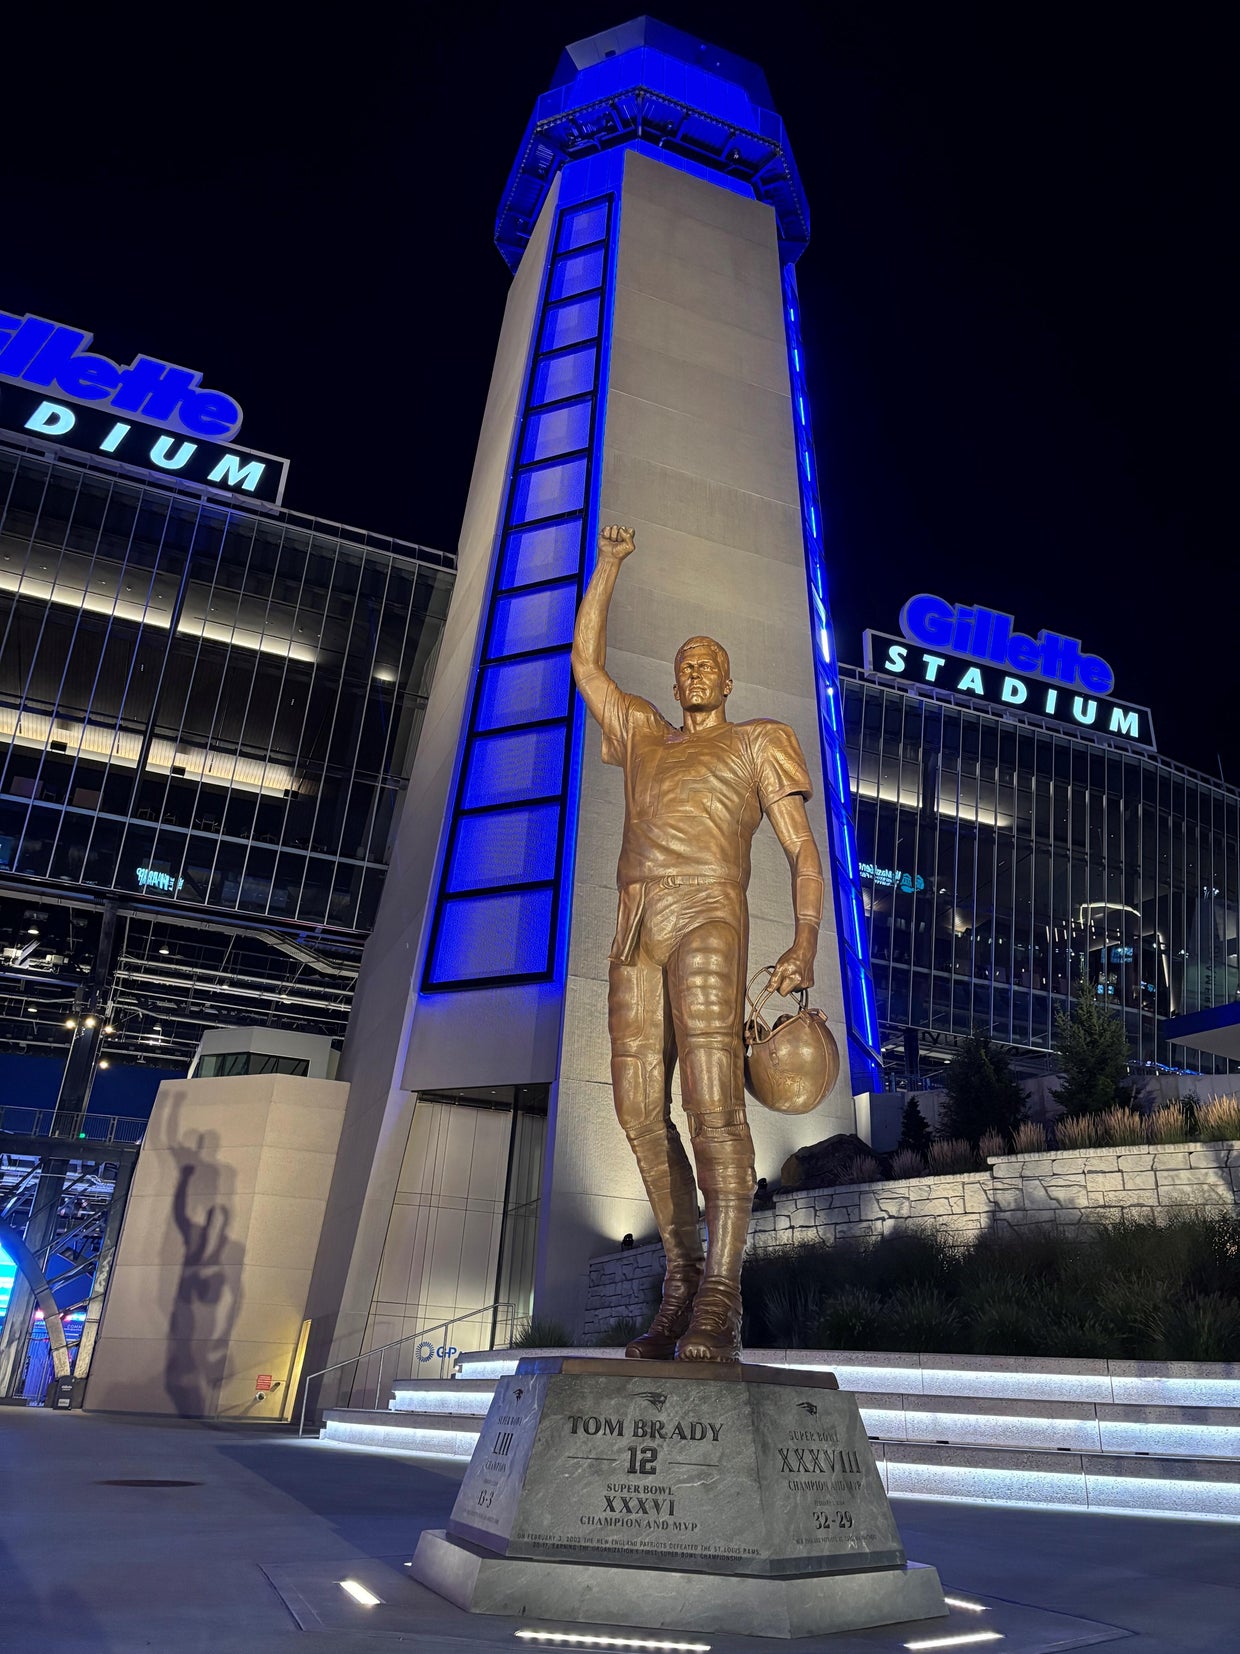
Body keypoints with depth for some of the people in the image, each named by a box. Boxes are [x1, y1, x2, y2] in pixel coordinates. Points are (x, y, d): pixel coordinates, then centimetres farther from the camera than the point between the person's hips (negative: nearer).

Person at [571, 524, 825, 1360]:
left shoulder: (756, 745, 16)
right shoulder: (645, 736, 30)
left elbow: (806, 853, 7)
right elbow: (585, 662, 35)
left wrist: (806, 945, -10)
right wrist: (609, 566, 36)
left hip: (708, 921, -5)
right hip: (636, 933, 5)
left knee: (714, 1101, -19)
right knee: (641, 1112, -2)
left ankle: (720, 1302, -18)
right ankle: (684, 1280, 9)